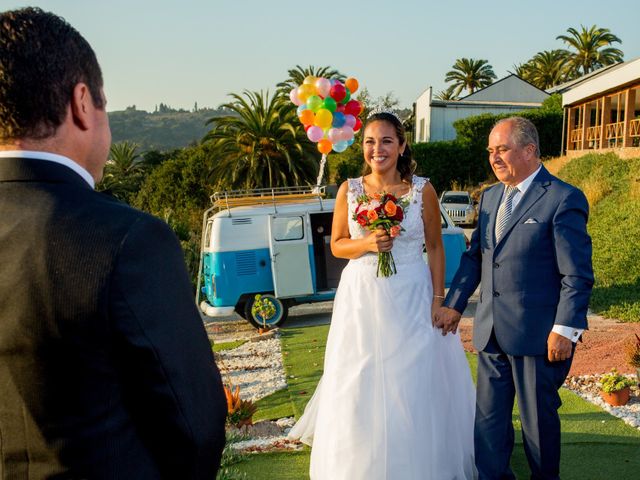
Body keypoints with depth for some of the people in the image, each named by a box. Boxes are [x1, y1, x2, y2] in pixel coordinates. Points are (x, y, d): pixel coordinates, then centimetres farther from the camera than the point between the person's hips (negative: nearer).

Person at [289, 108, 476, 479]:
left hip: (412, 297, -1)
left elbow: (435, 247, 2)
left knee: (416, 385, 8)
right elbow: (337, 245, 5)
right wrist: (367, 244, -15)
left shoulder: (423, 189, -3)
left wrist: (439, 299, -2)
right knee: (361, 386, 10)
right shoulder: (349, 190, 0)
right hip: (362, 296, 1)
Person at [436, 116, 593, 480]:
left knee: (539, 418, 12)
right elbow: (474, 257, 15)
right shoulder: (490, 197, 10)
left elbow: (578, 275, -13)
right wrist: (454, 304, 11)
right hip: (491, 333, 6)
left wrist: (565, 330, -16)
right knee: (489, 418, 14)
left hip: (538, 336, -6)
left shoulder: (564, 199, -11)